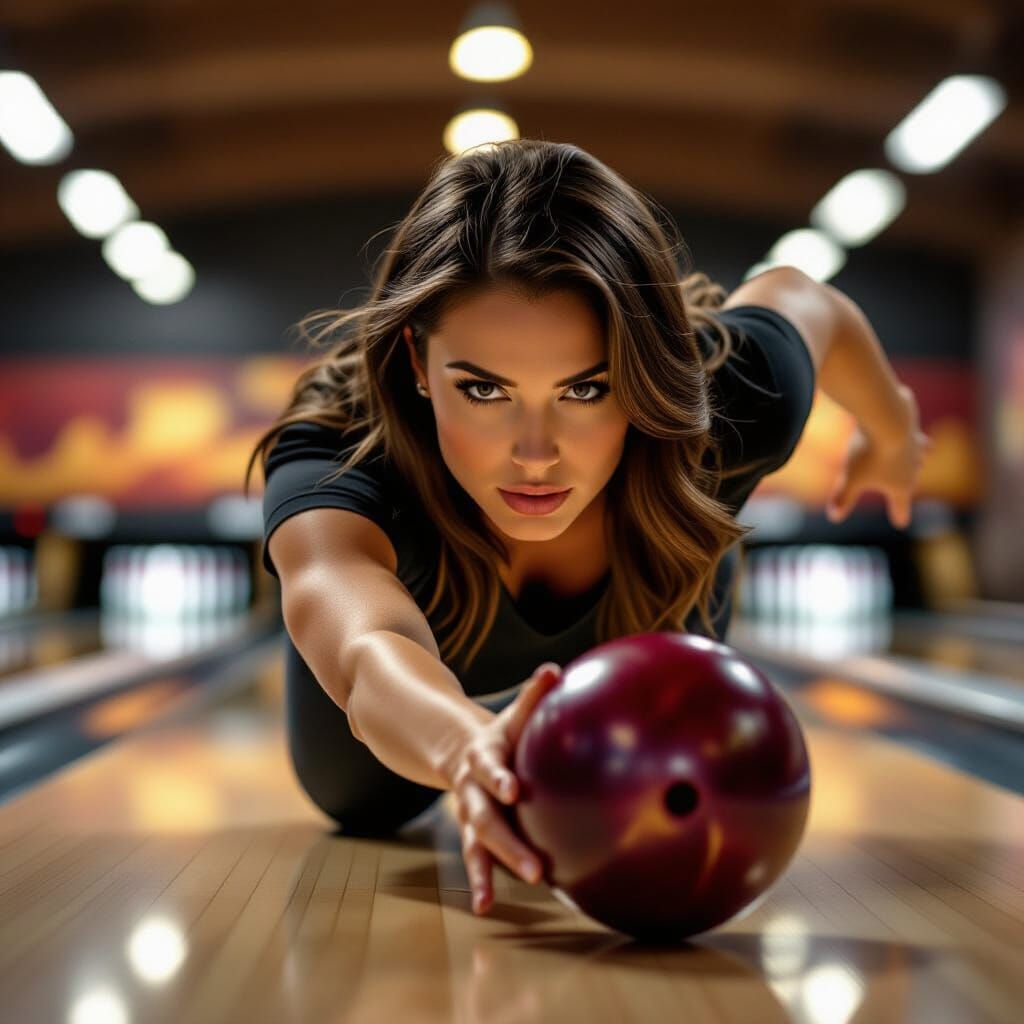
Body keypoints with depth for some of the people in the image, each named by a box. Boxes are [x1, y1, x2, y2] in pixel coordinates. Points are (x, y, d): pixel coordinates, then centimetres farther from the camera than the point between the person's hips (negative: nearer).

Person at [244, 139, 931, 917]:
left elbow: (795, 296, -16)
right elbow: (371, 661, -69)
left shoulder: (735, 400, -42)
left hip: (645, 609, 2)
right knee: (360, 805, 25)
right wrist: (470, 747, -94)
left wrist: (891, 430, 4)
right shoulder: (335, 452, -49)